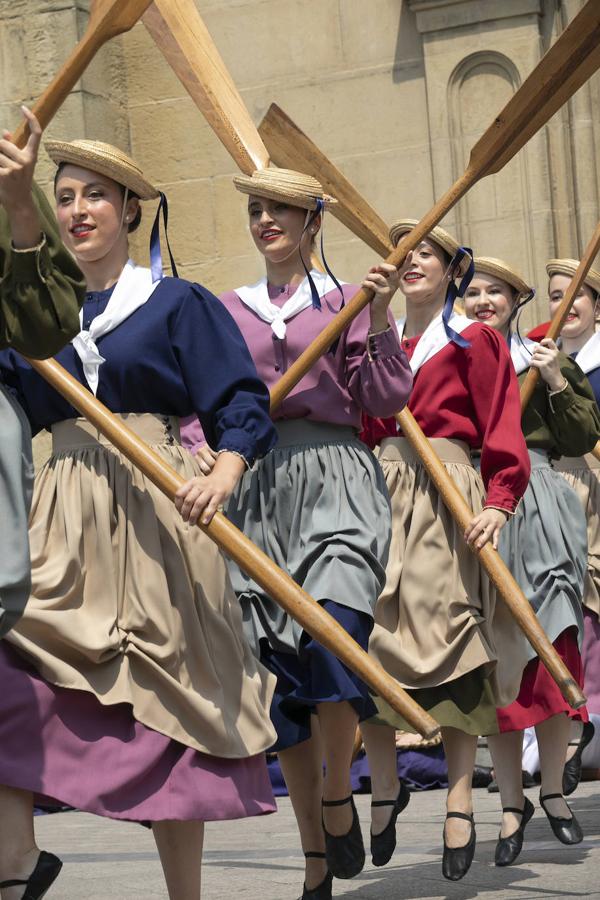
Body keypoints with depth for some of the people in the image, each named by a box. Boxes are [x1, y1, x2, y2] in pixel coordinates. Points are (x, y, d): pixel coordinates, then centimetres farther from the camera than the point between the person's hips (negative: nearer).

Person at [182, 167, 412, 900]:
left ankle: (339, 801, 0)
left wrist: (378, 319, -7)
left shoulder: (344, 302, 9)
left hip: (335, 481, -3)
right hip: (256, 489, 3)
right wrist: (204, 445, -7)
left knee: (331, 640, -24)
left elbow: (388, 399, 3)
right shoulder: (227, 310, 16)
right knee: (280, 667, 1)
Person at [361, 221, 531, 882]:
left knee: (448, 640, -8)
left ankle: (460, 803, -5)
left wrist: (499, 502, -17)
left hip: (446, 499, -4)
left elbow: (501, 429, -4)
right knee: (368, 641, -5)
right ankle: (384, 790, 7)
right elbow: (360, 426, 16)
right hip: (379, 496, 4)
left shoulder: (472, 342, 6)